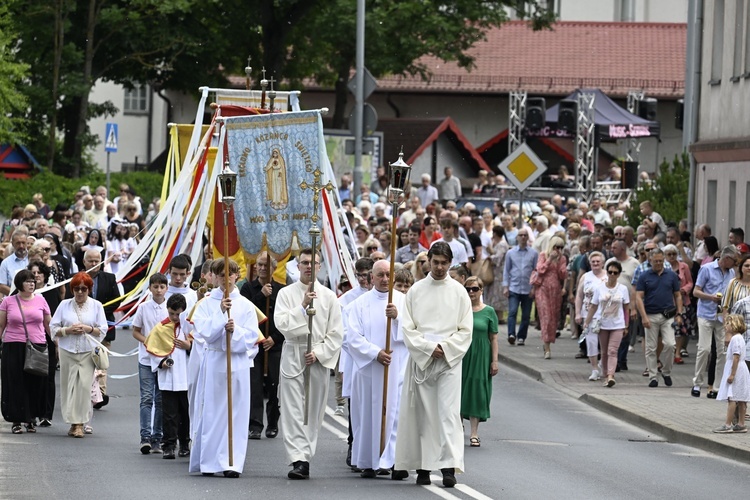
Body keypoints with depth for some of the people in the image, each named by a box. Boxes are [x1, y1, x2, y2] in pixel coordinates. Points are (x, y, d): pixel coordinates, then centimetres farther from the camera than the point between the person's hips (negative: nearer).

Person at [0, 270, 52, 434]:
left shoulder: (40, 301, 6)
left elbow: (48, 325, 14)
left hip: (37, 347, 1)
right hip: (13, 348, -1)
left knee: (35, 384, 3)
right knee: (15, 384, -1)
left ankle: (32, 419, 14)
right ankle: (16, 420, 4)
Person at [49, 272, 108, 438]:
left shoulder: (96, 306, 6)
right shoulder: (64, 305, 7)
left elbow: (103, 330, 5)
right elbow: (53, 328, 6)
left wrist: (88, 329, -11)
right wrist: (68, 330, -10)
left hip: (88, 352, -1)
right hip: (67, 351, 1)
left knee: (84, 386, -11)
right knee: (68, 387, 0)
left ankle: (80, 424, -8)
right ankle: (73, 422, 10)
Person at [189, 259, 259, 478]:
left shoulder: (245, 305, 6)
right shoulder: (206, 304, 5)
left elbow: (252, 336, 2)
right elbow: (204, 332, -7)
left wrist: (235, 331, -16)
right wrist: (221, 313, -16)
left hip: (238, 363, 0)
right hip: (213, 361, 0)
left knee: (236, 413, -3)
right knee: (211, 412, 0)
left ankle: (232, 463, -2)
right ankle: (208, 462, 9)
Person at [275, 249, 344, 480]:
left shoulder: (328, 297, 6)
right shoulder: (286, 294, 4)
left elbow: (336, 333, 4)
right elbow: (282, 323, -9)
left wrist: (319, 354, -7)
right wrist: (303, 306, -18)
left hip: (319, 359, 2)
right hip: (293, 358, -2)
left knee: (313, 412, 5)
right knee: (293, 411, -10)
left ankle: (304, 457, 14)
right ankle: (299, 460, -15)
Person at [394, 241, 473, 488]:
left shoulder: (458, 292, 6)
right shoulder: (416, 291, 7)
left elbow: (465, 330, 4)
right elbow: (408, 328, 3)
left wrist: (444, 348, -9)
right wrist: (428, 348, -9)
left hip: (450, 359, -1)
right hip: (421, 359, 1)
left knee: (449, 412, -11)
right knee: (423, 414, 3)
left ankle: (449, 466, -17)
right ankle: (423, 467, 8)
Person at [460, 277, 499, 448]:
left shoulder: (488, 312, 1)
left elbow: (493, 338, 3)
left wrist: (495, 361, -2)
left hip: (480, 358, -1)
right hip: (461, 357, 1)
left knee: (477, 393, -1)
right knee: (460, 392, 5)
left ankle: (474, 433, 1)